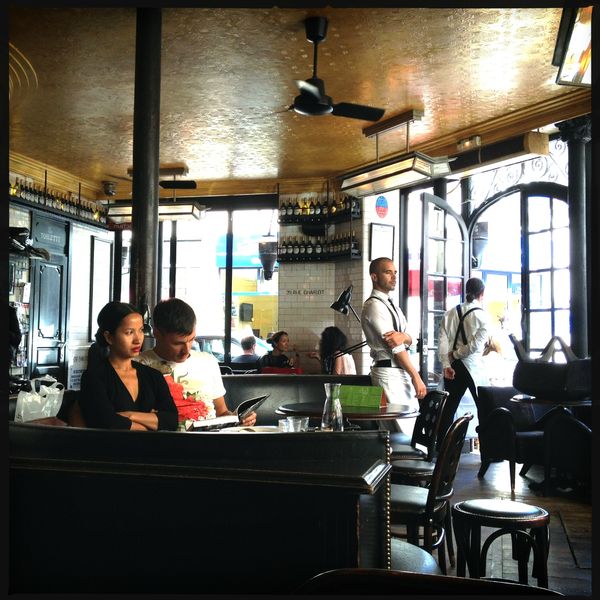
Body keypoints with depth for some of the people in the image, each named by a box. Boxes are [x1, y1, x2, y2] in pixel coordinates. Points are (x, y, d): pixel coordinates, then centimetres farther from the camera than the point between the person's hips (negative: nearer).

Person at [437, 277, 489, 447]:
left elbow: (442, 340, -3)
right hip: (473, 367, -4)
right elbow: (476, 345, -15)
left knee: (448, 408, 10)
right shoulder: (482, 315, -7)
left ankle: (441, 447, 13)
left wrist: (446, 365, -5)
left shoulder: (450, 313, 5)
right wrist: (456, 354, -3)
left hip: (453, 367, 4)